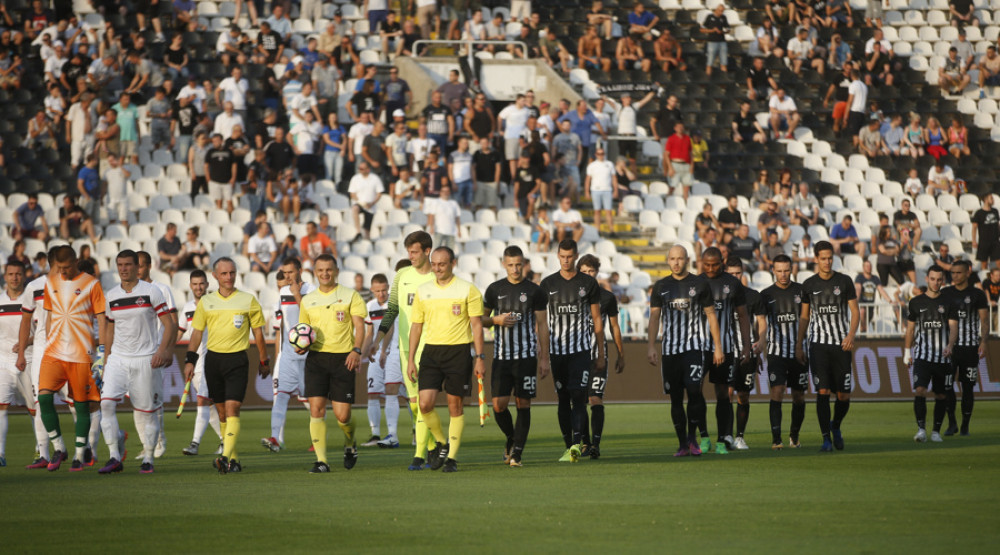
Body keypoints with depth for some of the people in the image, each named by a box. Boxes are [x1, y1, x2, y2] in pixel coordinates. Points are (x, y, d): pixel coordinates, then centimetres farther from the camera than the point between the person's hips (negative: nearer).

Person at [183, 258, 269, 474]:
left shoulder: (248, 300, 2)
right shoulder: (206, 302, 8)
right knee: (222, 411, 7)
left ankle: (227, 457, -23)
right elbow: (197, 333, 13)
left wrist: (264, 362, 10)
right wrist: (189, 360, 5)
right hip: (213, 358, 3)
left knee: (232, 409, -15)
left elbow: (258, 334, 8)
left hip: (237, 360, -3)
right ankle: (234, 458, 16)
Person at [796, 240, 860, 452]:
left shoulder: (844, 281, 3)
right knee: (823, 391, -11)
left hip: (841, 345, 0)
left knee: (844, 396, 0)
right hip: (818, 345, 0)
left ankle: (836, 426, 29)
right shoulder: (809, 285, 7)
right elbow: (804, 317, 14)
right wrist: (799, 345, 9)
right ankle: (826, 438, -5)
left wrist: (851, 335, -13)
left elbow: (855, 312, 3)